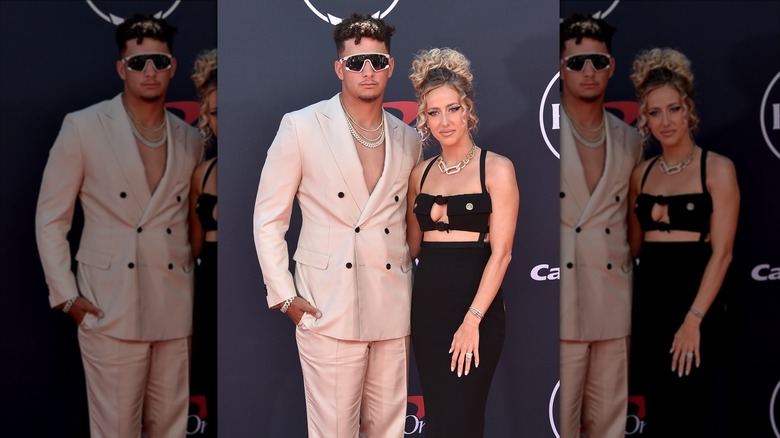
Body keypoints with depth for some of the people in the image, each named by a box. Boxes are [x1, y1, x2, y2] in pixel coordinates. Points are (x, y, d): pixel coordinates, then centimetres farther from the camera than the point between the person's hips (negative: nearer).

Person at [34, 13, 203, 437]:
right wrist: (66, 295, -4)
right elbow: (50, 217, 2)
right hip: (110, 308, -3)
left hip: (175, 311, 4)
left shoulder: (190, 139, 10)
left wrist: (194, 290, 10)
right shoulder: (83, 127, -1)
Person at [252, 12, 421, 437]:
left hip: (394, 309, 4)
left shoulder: (408, 139, 11)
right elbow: (268, 217, 0)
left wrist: (415, 291, 11)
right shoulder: (302, 127, -2)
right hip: (329, 308, -4)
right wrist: (284, 296, -5)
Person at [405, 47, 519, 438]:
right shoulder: (421, 173, 10)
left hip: (474, 307, -5)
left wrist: (472, 320, -17)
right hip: (427, 306, 5)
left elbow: (501, 252, -12)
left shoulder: (496, 168, -6)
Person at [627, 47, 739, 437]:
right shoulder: (641, 173, 10)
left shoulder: (717, 168, -5)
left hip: (695, 302, -5)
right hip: (648, 301, 5)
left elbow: (722, 252, -12)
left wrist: (693, 320, -17)